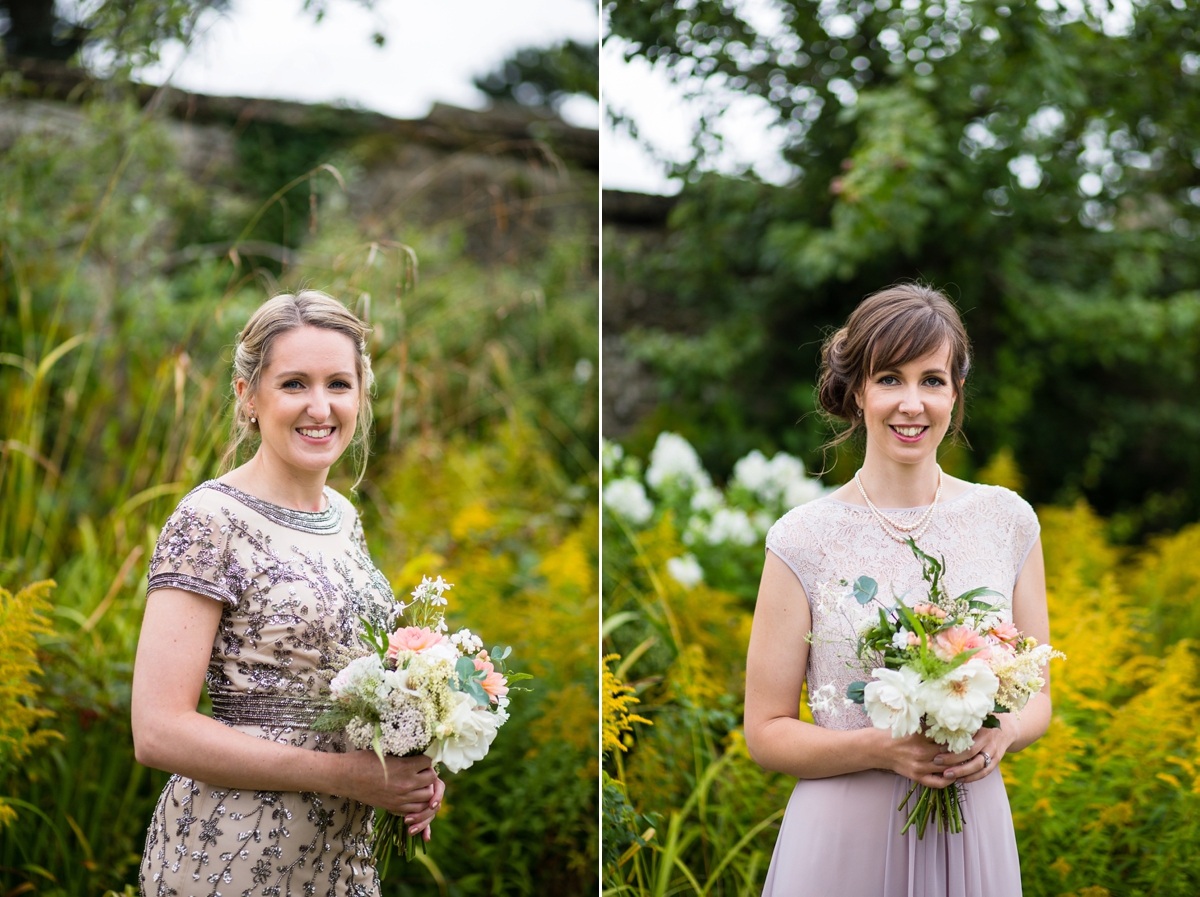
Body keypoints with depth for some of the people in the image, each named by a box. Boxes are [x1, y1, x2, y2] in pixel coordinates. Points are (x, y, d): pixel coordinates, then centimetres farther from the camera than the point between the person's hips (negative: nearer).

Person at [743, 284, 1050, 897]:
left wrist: (1003, 733, -13)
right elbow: (766, 731, -5)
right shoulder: (803, 539, -8)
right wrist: (880, 748, -19)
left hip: (973, 834, 3)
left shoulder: (1008, 520, 0)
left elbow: (1038, 695, 8)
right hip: (842, 840, -2)